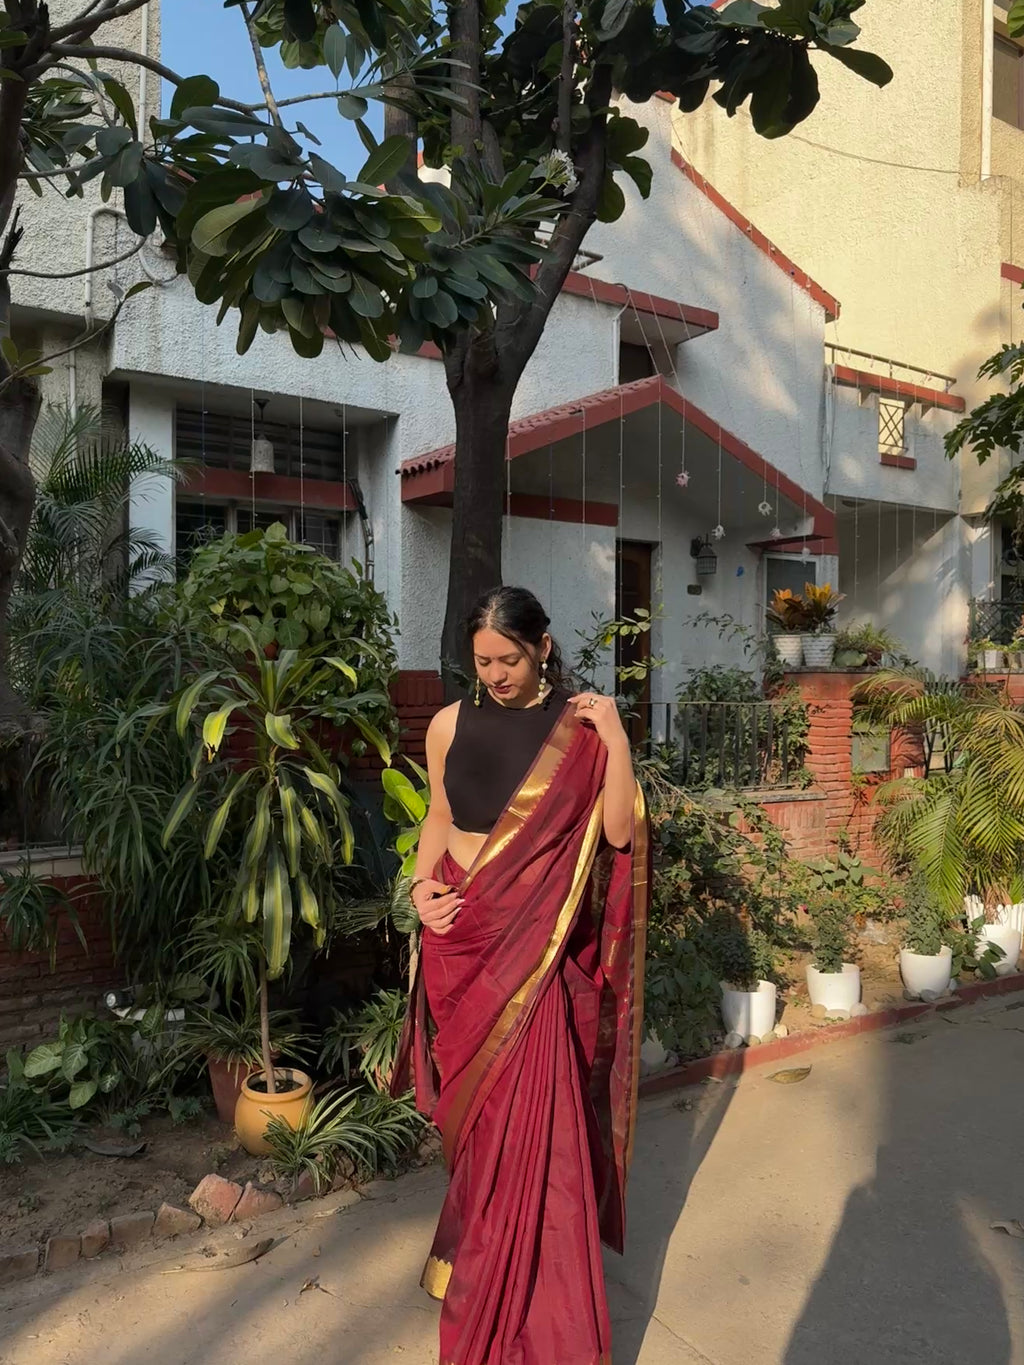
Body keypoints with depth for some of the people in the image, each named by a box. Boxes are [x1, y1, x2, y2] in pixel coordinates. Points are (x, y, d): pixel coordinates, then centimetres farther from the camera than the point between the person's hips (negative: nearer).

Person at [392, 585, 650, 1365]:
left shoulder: (581, 728, -4)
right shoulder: (451, 725, 3)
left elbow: (618, 832, -9)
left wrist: (616, 738, -17)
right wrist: (422, 884, -1)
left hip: (536, 941, -2)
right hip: (461, 933, 2)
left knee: (530, 1113, 1)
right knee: (473, 1108, 12)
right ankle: (475, 1245, 36)